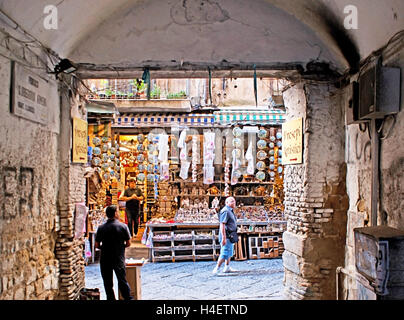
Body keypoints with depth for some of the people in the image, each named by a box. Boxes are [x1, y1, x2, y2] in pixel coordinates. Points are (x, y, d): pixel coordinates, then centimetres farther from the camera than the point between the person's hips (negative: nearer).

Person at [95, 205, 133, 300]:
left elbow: (97, 245, -1)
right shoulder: (123, 226, -7)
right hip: (119, 259, -1)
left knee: (108, 282, 11)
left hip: (105, 260, 1)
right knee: (122, 281, 7)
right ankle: (128, 298, 6)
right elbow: (128, 243, -4)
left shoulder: (101, 228, -4)